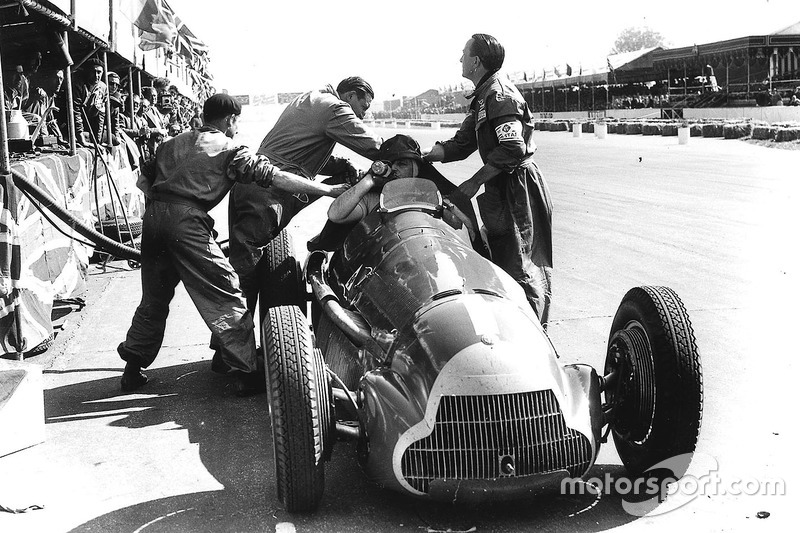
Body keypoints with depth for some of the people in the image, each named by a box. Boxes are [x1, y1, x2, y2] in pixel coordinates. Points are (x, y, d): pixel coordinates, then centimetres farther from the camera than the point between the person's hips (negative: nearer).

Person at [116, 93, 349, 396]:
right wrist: (328, 190, -1)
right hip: (186, 220, -7)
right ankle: (248, 374, -1)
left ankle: (132, 370, 24)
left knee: (154, 300, 19)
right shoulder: (229, 149, 6)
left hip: (153, 215, 7)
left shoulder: (172, 143, 25)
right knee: (225, 298, -1)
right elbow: (275, 177, -2)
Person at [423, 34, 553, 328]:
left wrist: (473, 182, -20)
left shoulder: (499, 94, -16)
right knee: (501, 257, 16)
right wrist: (419, 156, 3)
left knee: (519, 263, -7)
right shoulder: (484, 96, 16)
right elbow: (462, 143, 14)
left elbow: (512, 149, -25)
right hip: (503, 188, 11)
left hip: (517, 186, -11)